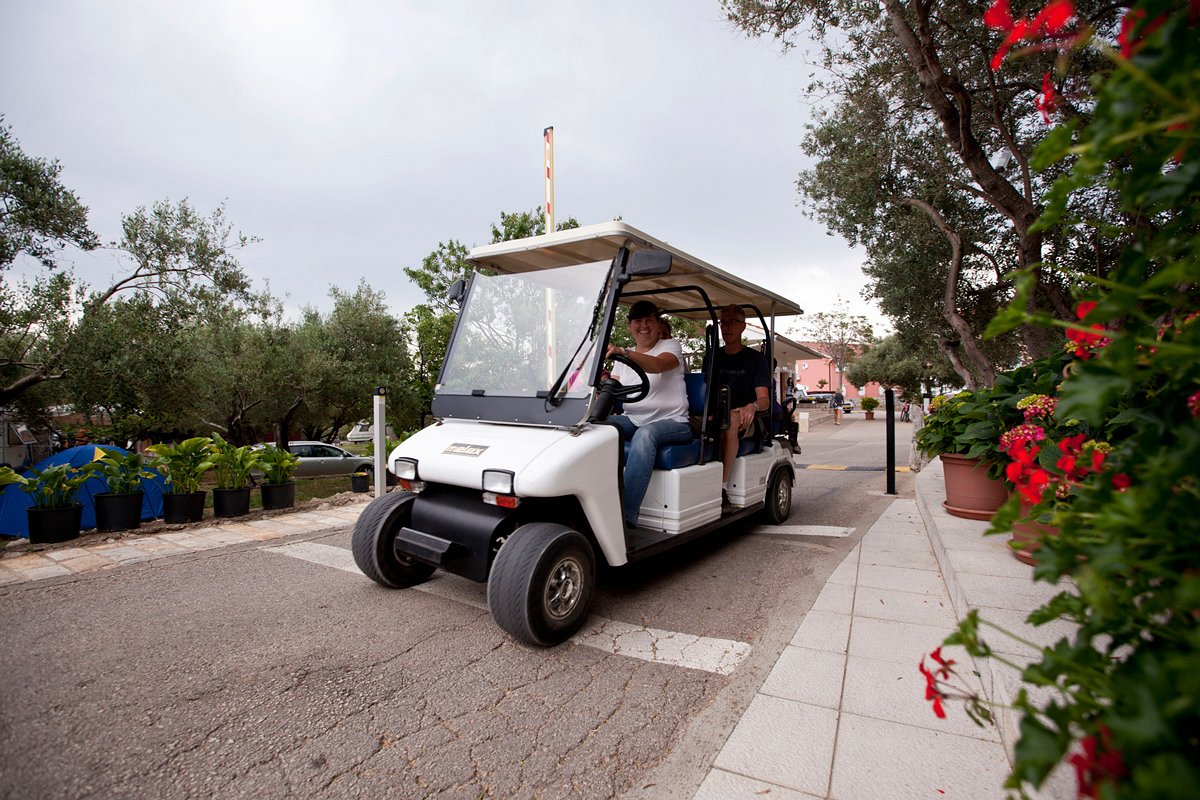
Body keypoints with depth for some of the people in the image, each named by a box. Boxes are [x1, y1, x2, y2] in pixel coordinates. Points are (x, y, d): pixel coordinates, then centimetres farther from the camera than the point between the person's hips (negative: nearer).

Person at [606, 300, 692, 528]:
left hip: (671, 422, -4)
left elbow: (658, 365, -22)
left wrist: (623, 353, -39)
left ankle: (628, 515, -42)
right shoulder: (623, 357, 19)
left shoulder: (671, 346, 3)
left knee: (645, 434, -38)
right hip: (633, 420, 5)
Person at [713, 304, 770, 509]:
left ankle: (723, 486, -36)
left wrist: (752, 406, -27)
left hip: (744, 420, -3)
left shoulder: (755, 358, 5)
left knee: (729, 420, -38)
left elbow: (764, 400, -2)